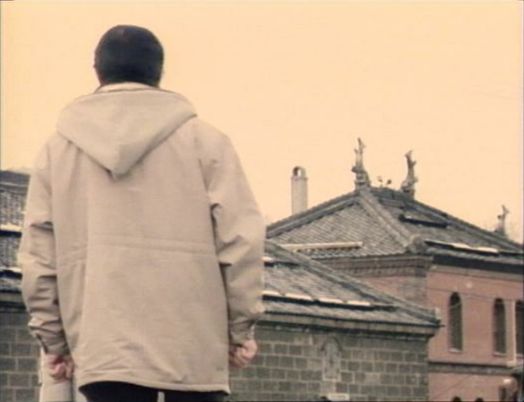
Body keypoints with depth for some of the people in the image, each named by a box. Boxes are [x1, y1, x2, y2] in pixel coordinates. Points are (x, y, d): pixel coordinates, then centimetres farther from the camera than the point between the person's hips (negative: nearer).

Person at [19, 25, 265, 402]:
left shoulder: (58, 148, 11)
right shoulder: (203, 138, 4)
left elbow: (39, 255, 9)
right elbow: (240, 239, -1)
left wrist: (53, 338, 14)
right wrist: (241, 327, 6)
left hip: (102, 346, 1)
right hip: (191, 344, -1)